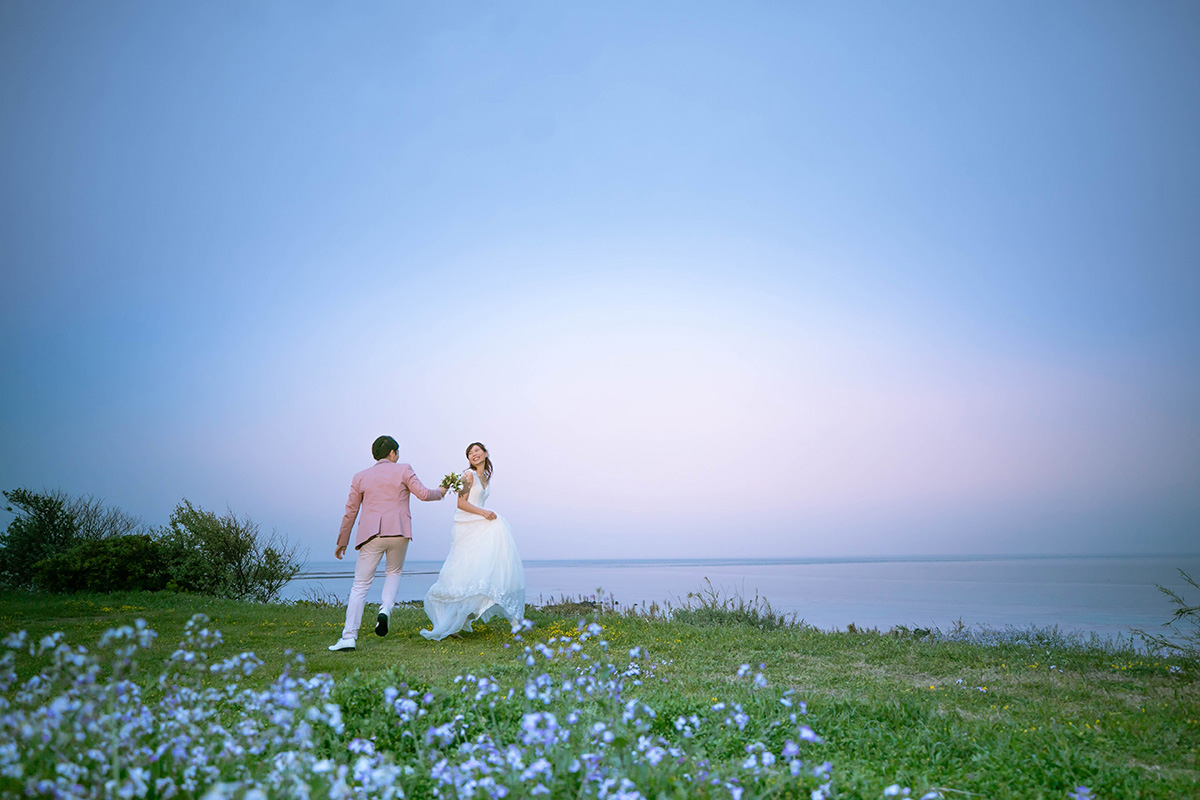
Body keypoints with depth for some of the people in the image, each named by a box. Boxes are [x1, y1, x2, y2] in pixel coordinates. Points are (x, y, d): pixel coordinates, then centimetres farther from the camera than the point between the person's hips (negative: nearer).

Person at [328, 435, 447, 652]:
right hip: (398, 532, 0)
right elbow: (423, 493, 0)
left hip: (371, 534, 1)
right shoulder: (403, 470, 7)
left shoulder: (360, 477, 13)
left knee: (360, 585, 3)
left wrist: (342, 542, 22)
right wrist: (439, 493, 22)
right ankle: (385, 609, -3)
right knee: (394, 572, 24)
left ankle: (349, 638, -4)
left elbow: (350, 511, 15)